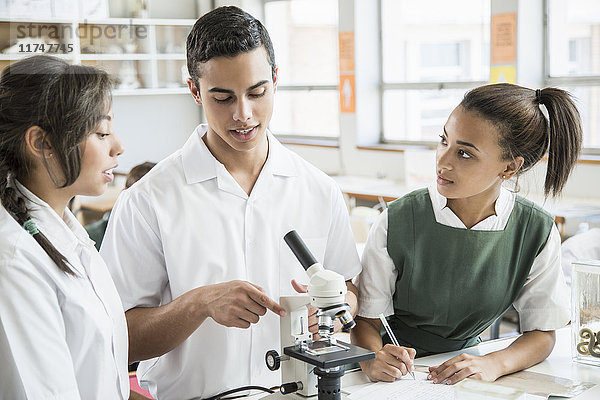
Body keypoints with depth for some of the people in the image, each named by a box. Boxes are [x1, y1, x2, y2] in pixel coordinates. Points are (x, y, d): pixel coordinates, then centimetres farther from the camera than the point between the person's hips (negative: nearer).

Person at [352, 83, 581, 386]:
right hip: (397, 371, -1)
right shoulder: (397, 223, -16)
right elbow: (366, 318, -8)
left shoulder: (538, 233, -10)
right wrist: (373, 360, -29)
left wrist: (494, 364, -21)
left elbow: (542, 332, -2)